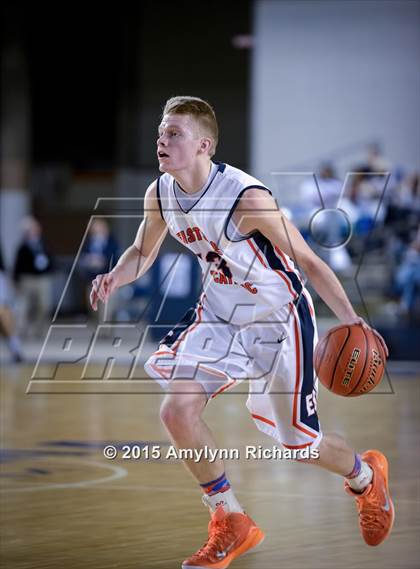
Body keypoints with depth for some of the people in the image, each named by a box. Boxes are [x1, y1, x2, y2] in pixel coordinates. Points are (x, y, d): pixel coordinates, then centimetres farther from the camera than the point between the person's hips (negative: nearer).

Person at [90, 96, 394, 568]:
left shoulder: (247, 198, -29)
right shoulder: (160, 195, -10)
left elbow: (308, 260, -20)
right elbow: (142, 253, 10)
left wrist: (352, 322, -24)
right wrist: (113, 279, -13)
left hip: (279, 318, -5)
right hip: (219, 314, 6)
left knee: (299, 444, 4)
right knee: (177, 411, -14)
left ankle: (366, 476, 41)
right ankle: (231, 526, 4)